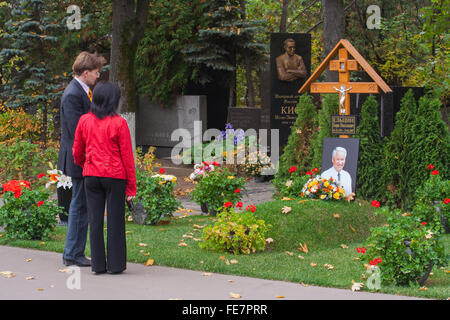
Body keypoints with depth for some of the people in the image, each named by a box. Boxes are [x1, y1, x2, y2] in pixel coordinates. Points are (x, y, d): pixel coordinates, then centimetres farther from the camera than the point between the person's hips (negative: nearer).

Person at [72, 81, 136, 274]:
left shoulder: (84, 121, 3)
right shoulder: (119, 123, -8)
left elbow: (77, 152, 12)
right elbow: (127, 156, -6)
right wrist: (131, 186, 0)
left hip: (91, 176, 3)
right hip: (115, 176, -3)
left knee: (95, 220, 7)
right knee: (115, 220, 3)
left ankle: (98, 264, 9)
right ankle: (116, 264, 7)